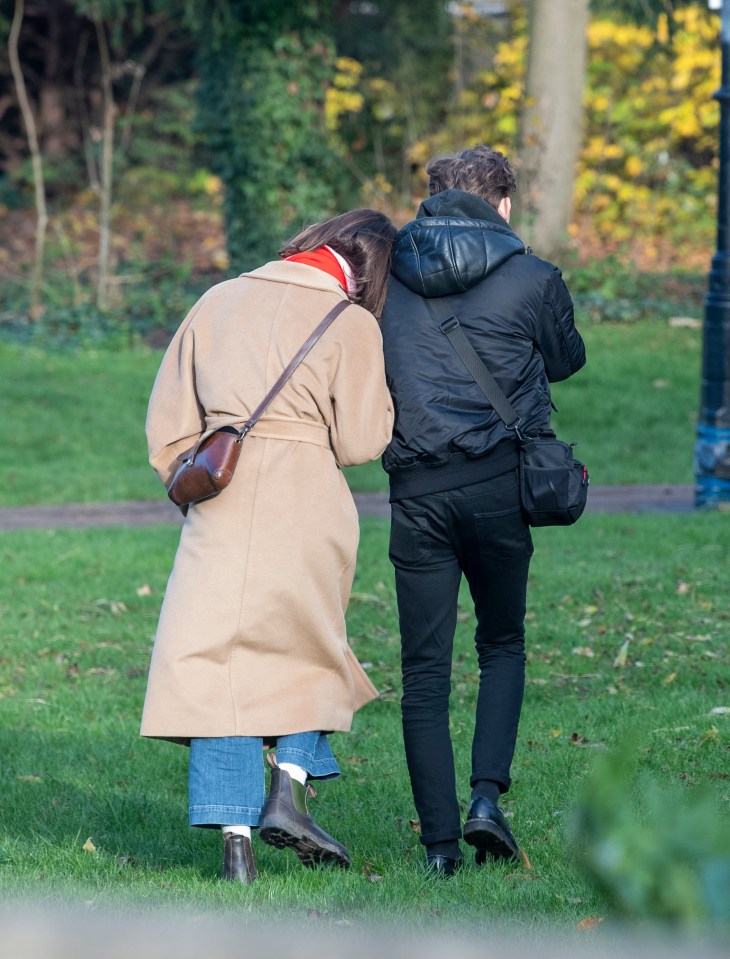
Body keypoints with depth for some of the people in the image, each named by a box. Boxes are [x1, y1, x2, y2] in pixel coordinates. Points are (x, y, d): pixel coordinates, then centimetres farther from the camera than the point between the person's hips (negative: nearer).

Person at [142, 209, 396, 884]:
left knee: (220, 658, 4)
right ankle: (288, 791, 1)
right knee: (310, 651, 18)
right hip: (306, 505, -2)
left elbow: (168, 423, 12)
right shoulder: (351, 324, -2)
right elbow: (360, 442, -3)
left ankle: (236, 836, -3)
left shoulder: (218, 302, 11)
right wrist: (377, 389, 11)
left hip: (222, 510, 2)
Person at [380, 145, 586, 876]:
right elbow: (567, 360, 16)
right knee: (502, 646, 18)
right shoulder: (531, 280, -1)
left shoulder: (384, 276, 5)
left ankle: (439, 840, 2)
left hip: (417, 490, 1)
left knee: (424, 667, 6)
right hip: (500, 485, -1)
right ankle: (487, 795, -2)